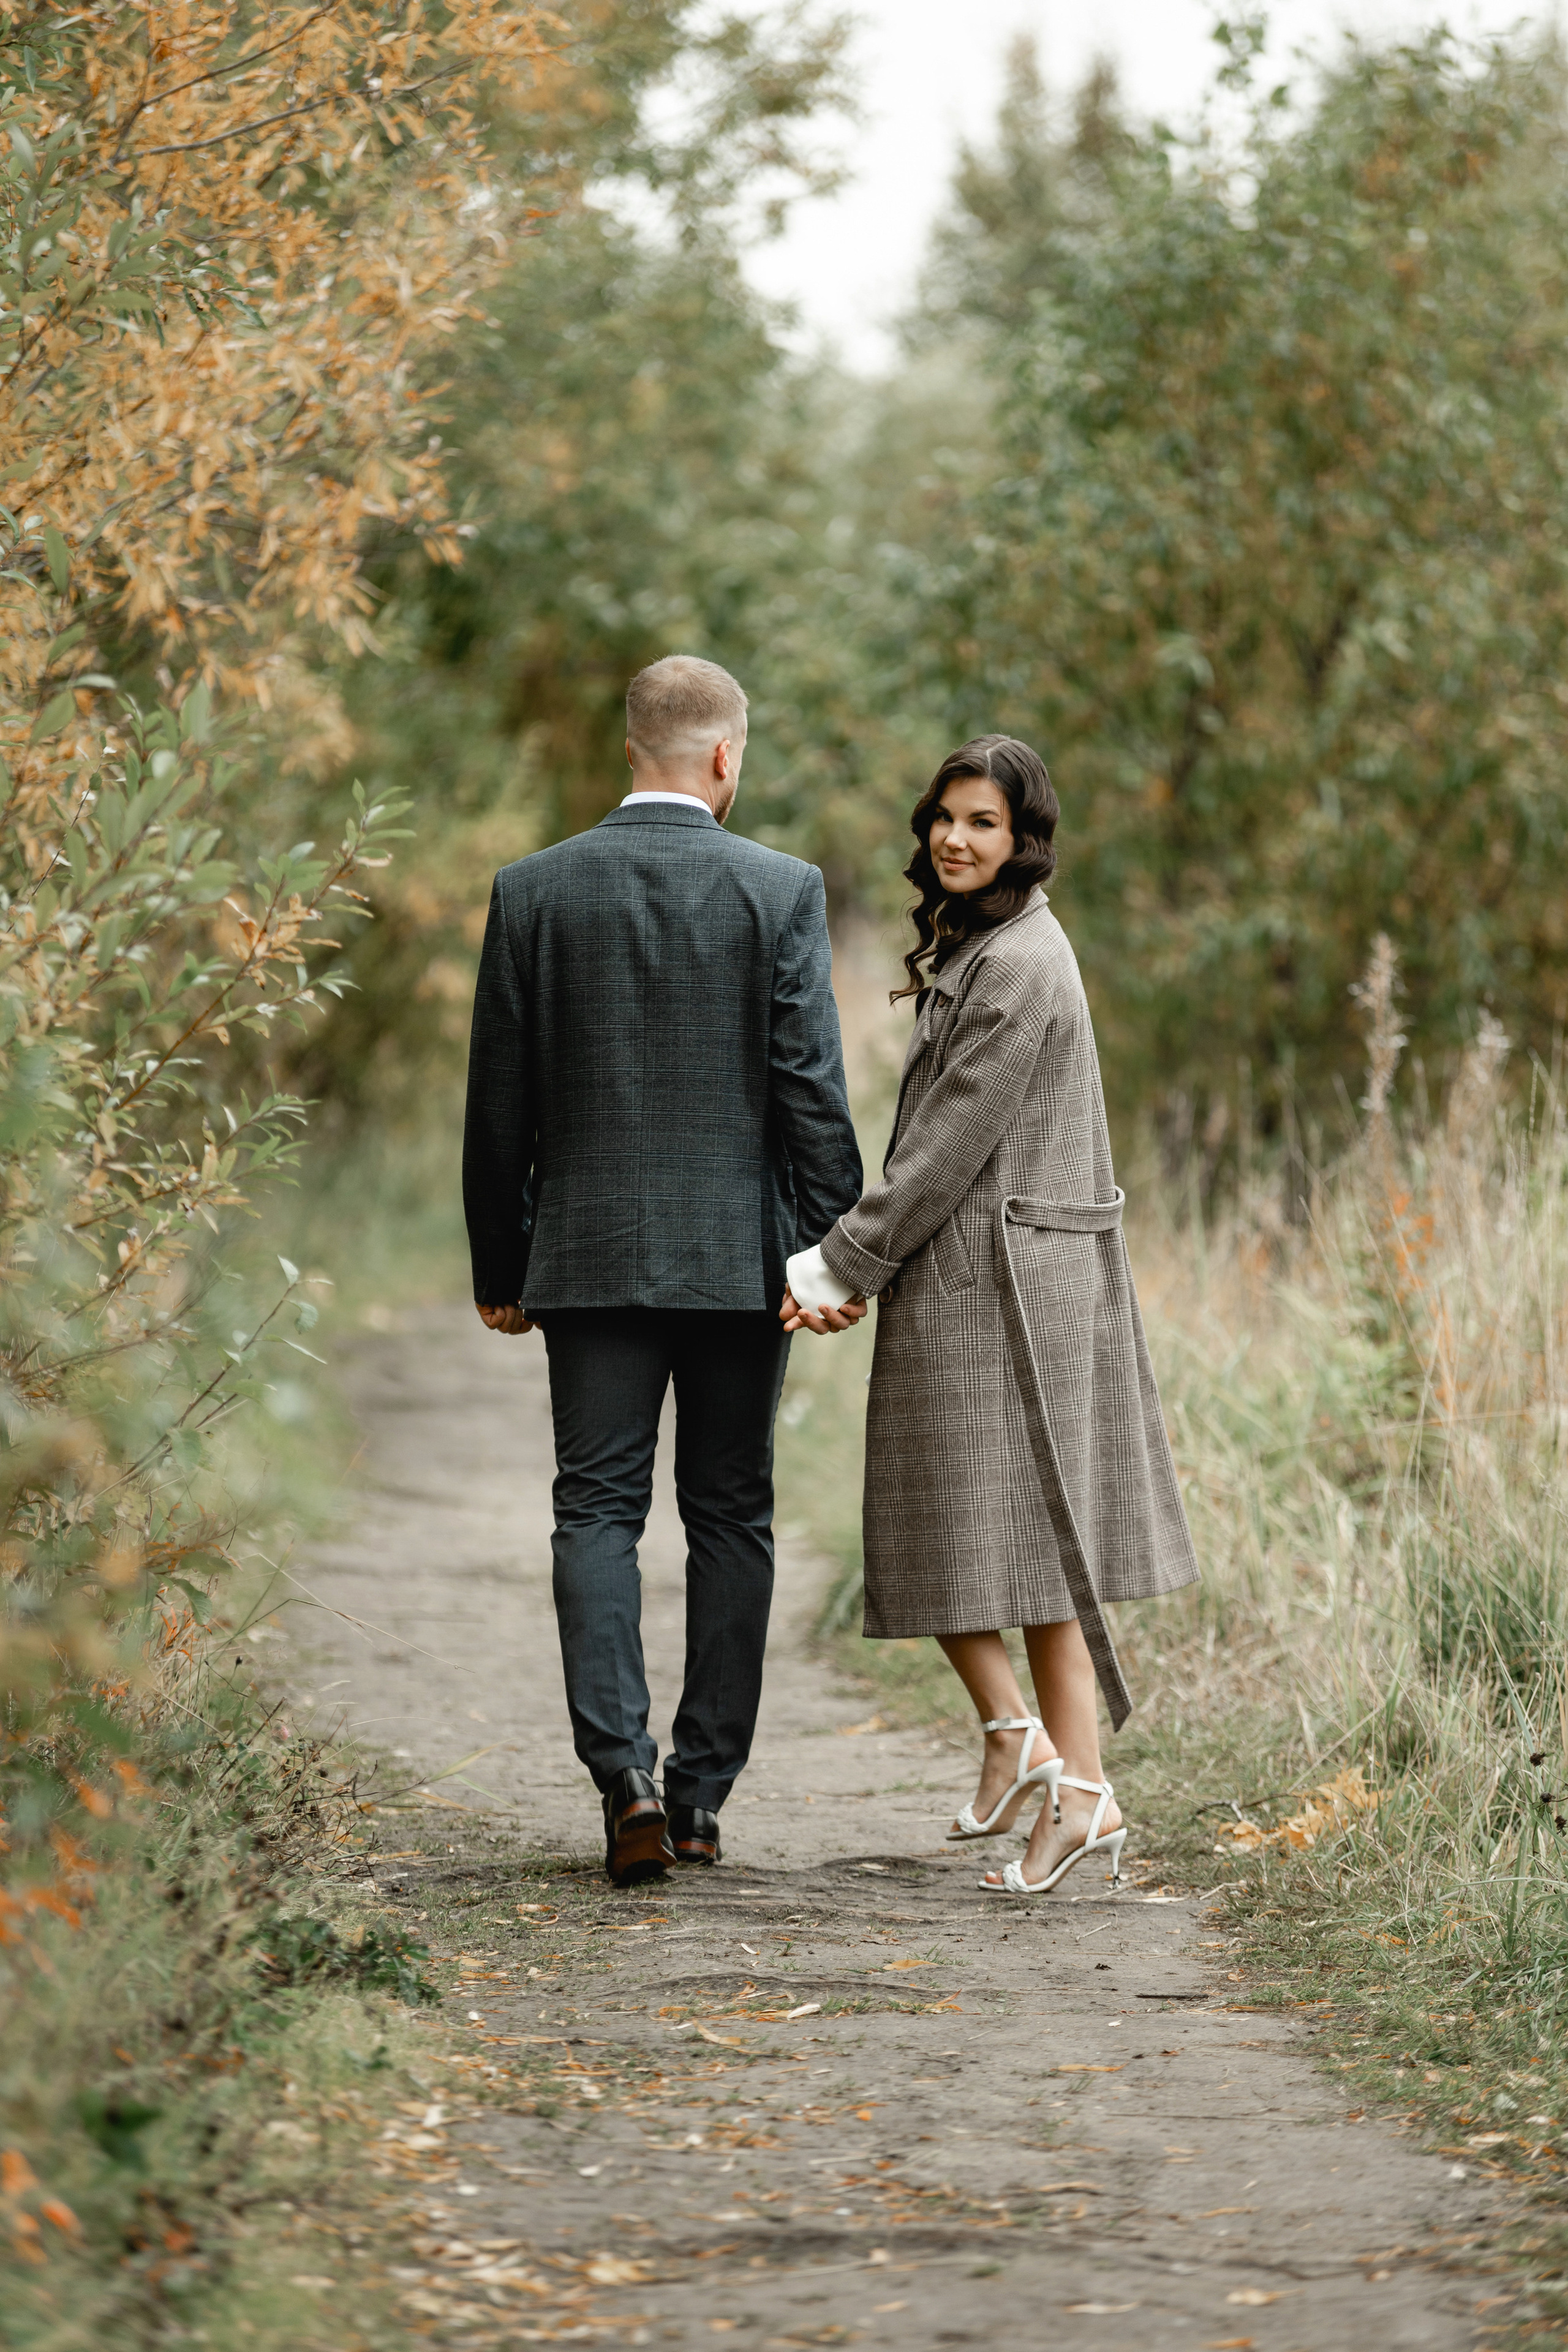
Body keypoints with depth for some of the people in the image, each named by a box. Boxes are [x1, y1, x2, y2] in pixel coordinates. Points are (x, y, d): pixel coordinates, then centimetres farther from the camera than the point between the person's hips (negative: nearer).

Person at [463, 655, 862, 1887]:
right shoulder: (781, 890, -6)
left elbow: (499, 1101, 4)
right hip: (739, 1253, -1)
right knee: (730, 1515, 10)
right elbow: (813, 1090, -8)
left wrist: (497, 1267, 12)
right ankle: (702, 1790, 12)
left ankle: (624, 1768, -15)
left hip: (588, 1250, 1)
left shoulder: (533, 890, 0)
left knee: (598, 1509, 3)